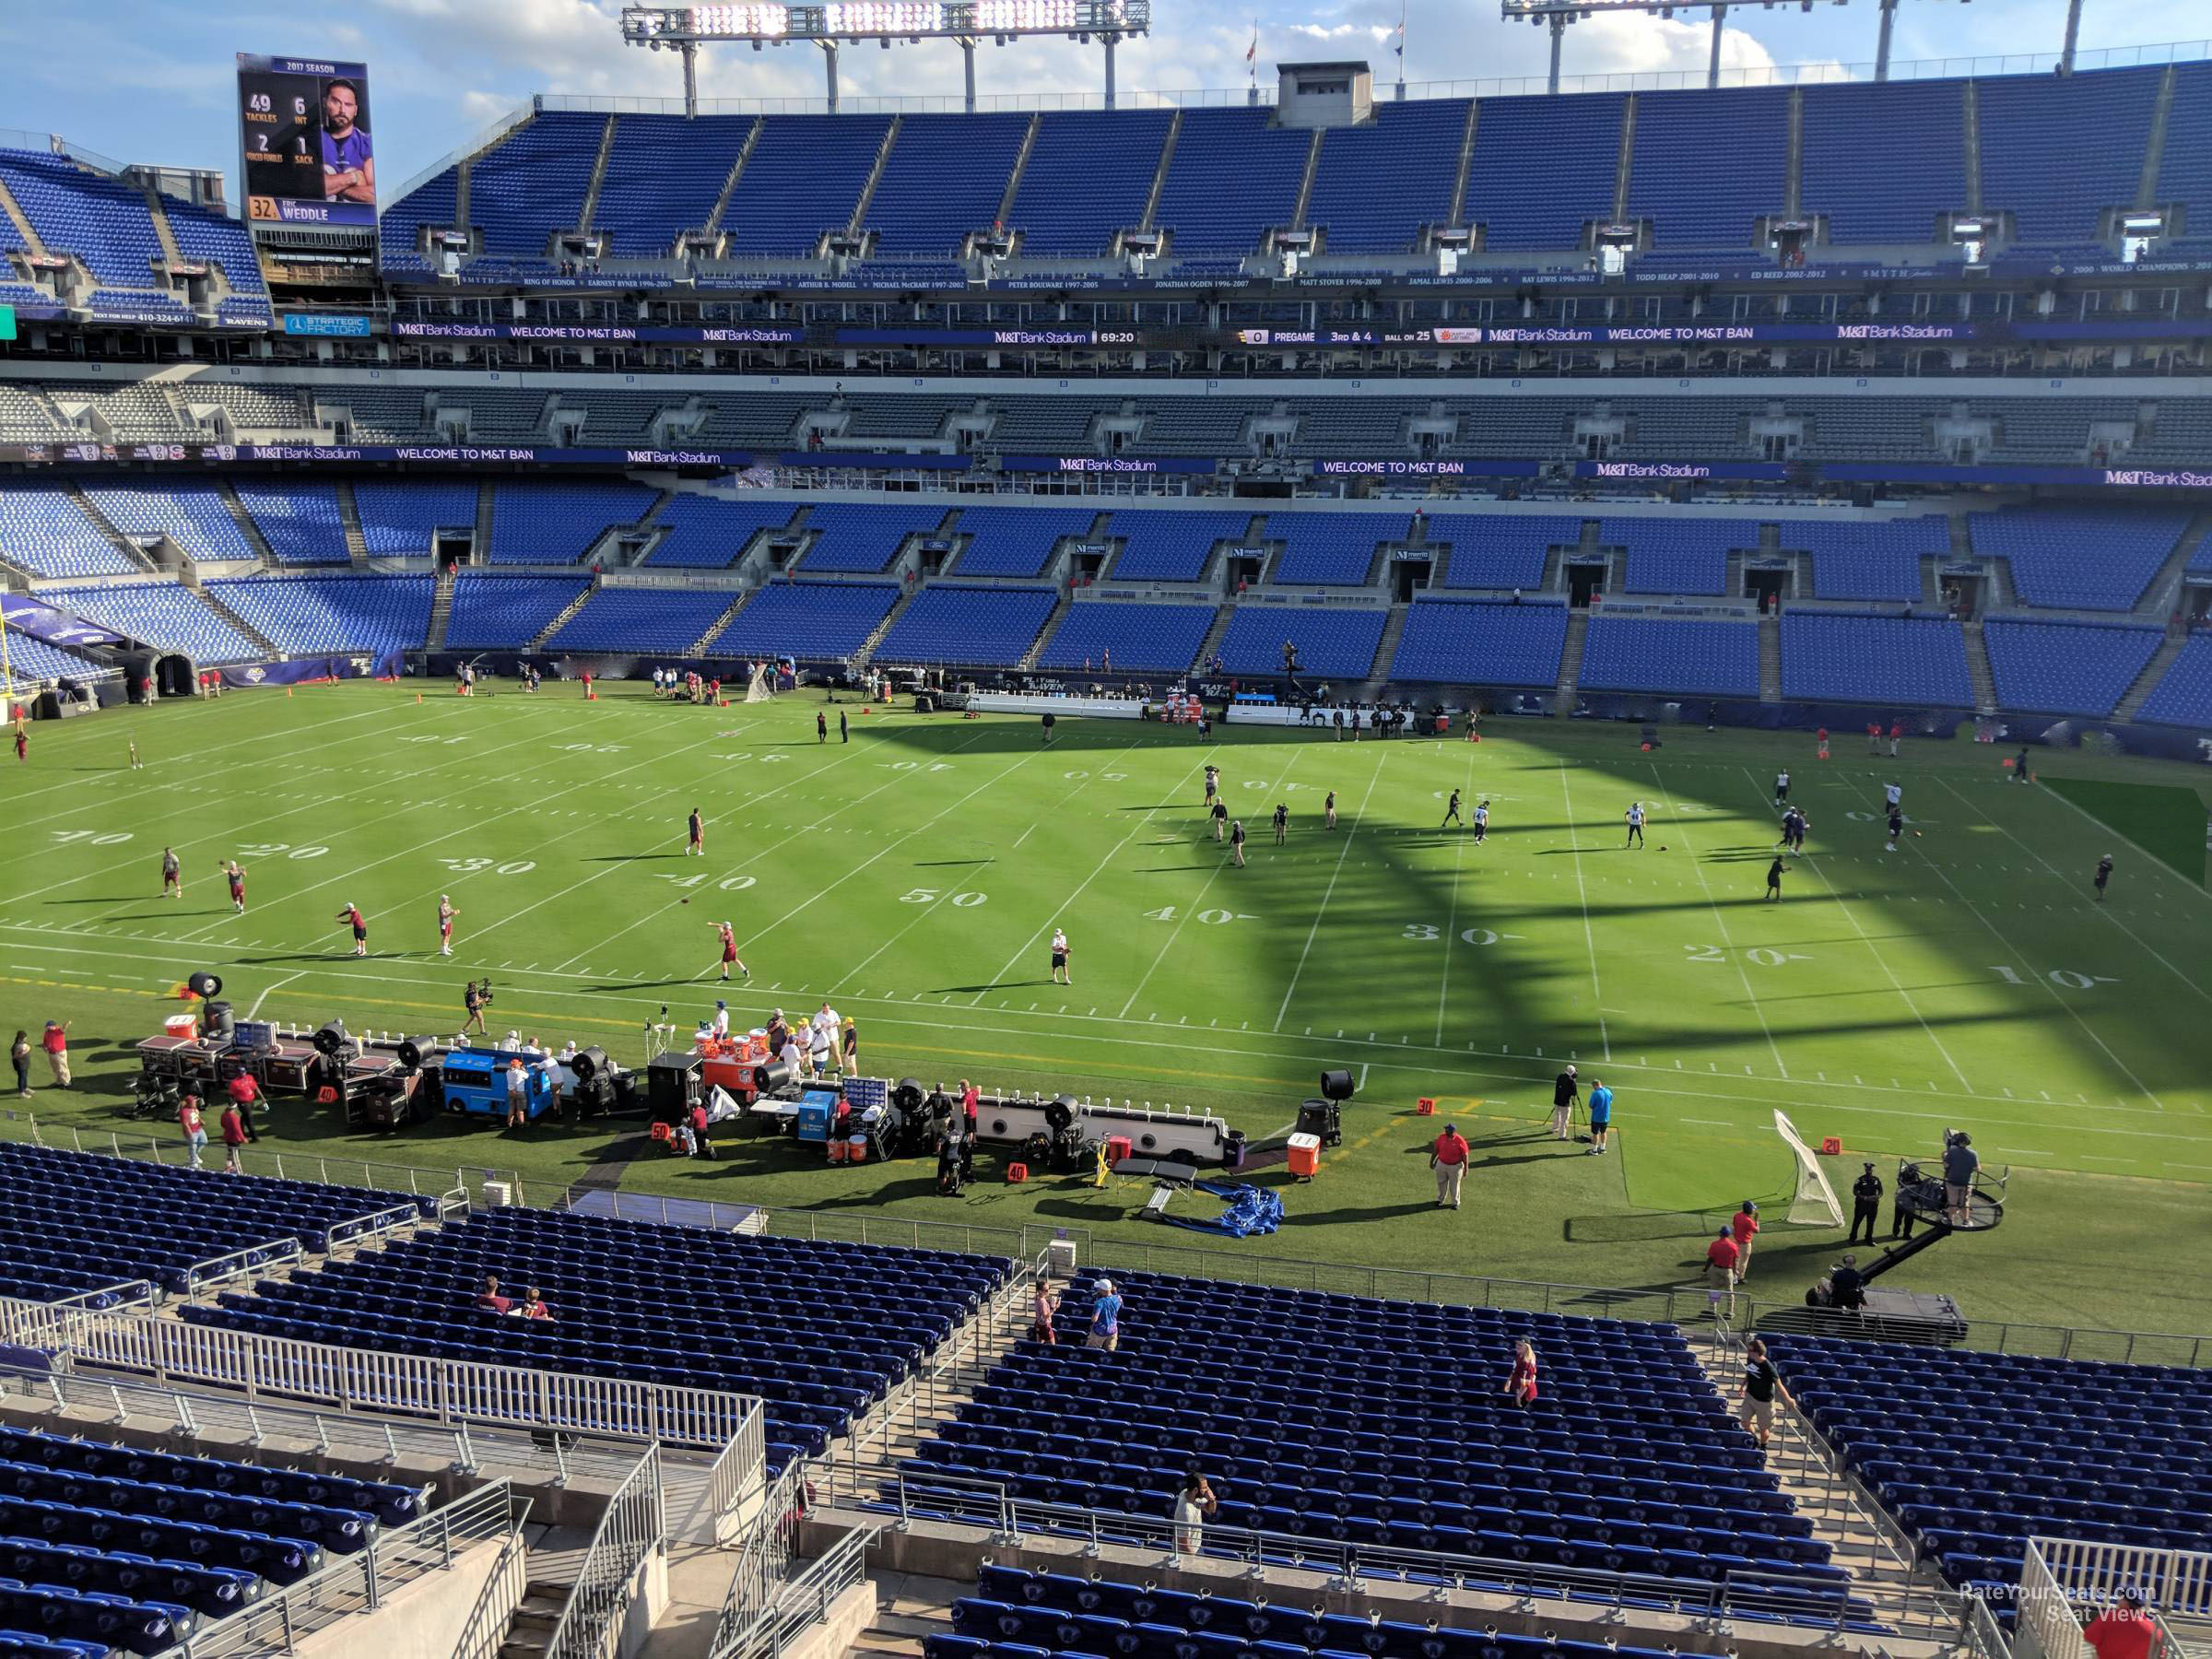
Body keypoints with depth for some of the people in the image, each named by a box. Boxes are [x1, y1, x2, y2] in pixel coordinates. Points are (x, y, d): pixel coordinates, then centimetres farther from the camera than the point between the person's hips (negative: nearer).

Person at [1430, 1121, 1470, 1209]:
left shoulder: (1460, 1140, -19)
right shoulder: (1441, 1137, -8)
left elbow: (1465, 1155, -13)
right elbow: (1435, 1150, 5)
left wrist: (1466, 1169, -11)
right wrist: (1431, 1161, 10)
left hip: (1455, 1166, -4)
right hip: (1441, 1164, 4)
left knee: (1454, 1185, 10)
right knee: (1441, 1183, 18)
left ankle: (1455, 1203, 29)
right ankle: (1440, 1200, 38)